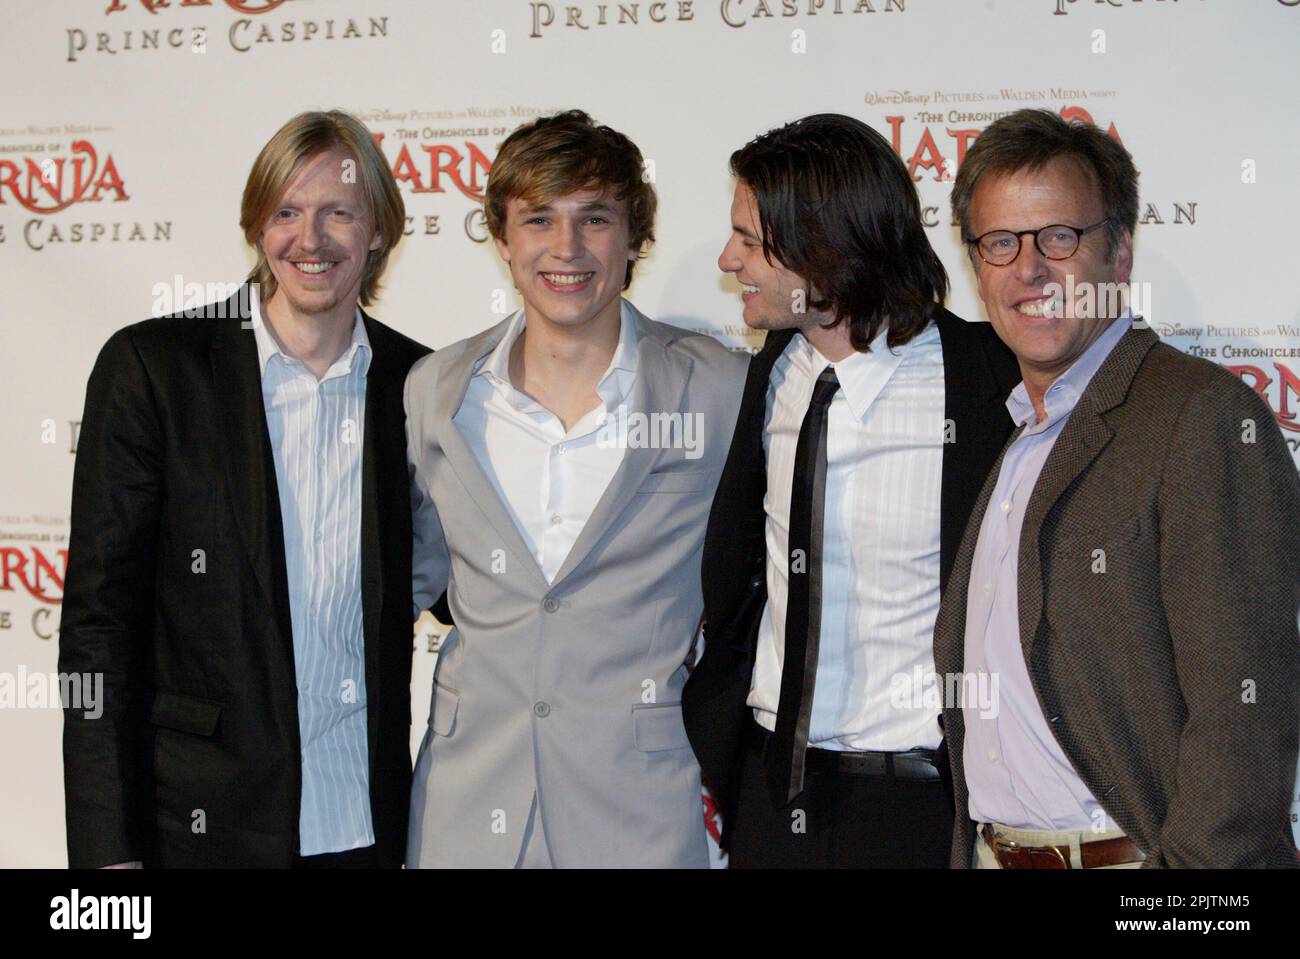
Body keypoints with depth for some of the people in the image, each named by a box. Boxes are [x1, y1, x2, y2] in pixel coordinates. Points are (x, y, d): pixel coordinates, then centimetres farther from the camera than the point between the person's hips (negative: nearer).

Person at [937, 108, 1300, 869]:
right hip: (993, 849, 7)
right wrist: (970, 846, 6)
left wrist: (1208, 858, -23)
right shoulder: (1002, 434, 12)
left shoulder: (1207, 415, -13)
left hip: (1130, 851, -7)